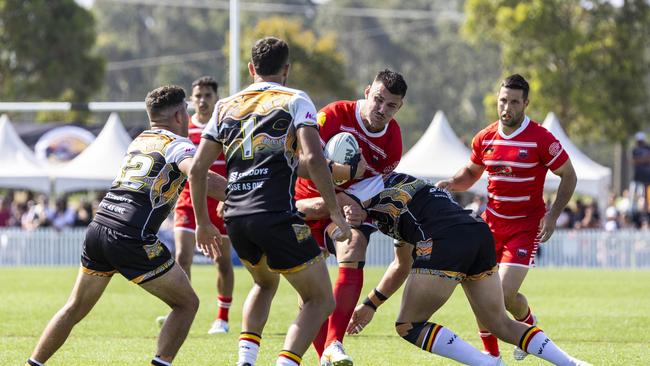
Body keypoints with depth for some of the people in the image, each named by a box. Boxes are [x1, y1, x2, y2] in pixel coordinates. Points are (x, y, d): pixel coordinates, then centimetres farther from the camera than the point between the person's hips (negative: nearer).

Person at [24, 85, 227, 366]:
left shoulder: (138, 141, 22)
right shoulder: (177, 144, -2)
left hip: (98, 228, 7)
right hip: (132, 238, -7)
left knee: (74, 309, 20)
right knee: (187, 303, 7)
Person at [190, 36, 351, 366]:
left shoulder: (225, 107, 16)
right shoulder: (294, 100, 2)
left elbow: (197, 169, 14)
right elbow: (312, 158, -13)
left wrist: (203, 222, 23)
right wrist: (335, 211, -7)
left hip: (235, 217, 6)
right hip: (277, 215, -6)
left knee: (265, 284, 33)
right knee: (321, 300, 6)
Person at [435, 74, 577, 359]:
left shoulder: (540, 139, -12)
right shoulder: (484, 139, 3)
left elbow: (569, 176, -3)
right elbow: (472, 173, 21)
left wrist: (552, 215, -12)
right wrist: (451, 183, -1)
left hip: (526, 225, -5)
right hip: (491, 223, 5)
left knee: (506, 294, -13)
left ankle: (529, 325, 22)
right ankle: (491, 354, 15)